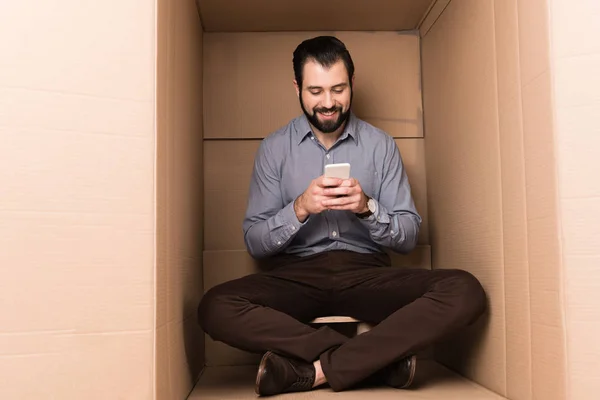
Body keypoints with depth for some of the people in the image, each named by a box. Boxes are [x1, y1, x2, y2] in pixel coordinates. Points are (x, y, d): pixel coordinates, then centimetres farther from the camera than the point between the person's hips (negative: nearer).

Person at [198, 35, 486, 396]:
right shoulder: (274, 148, 5)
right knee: (216, 308, -31)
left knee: (465, 291, -26)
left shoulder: (381, 145, 6)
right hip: (296, 275, 0)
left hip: (368, 274, 1)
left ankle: (315, 369, -25)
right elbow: (255, 243, 1)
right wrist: (299, 209, -17)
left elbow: (409, 236, 4)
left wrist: (367, 207, -15)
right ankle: (382, 356, -23)